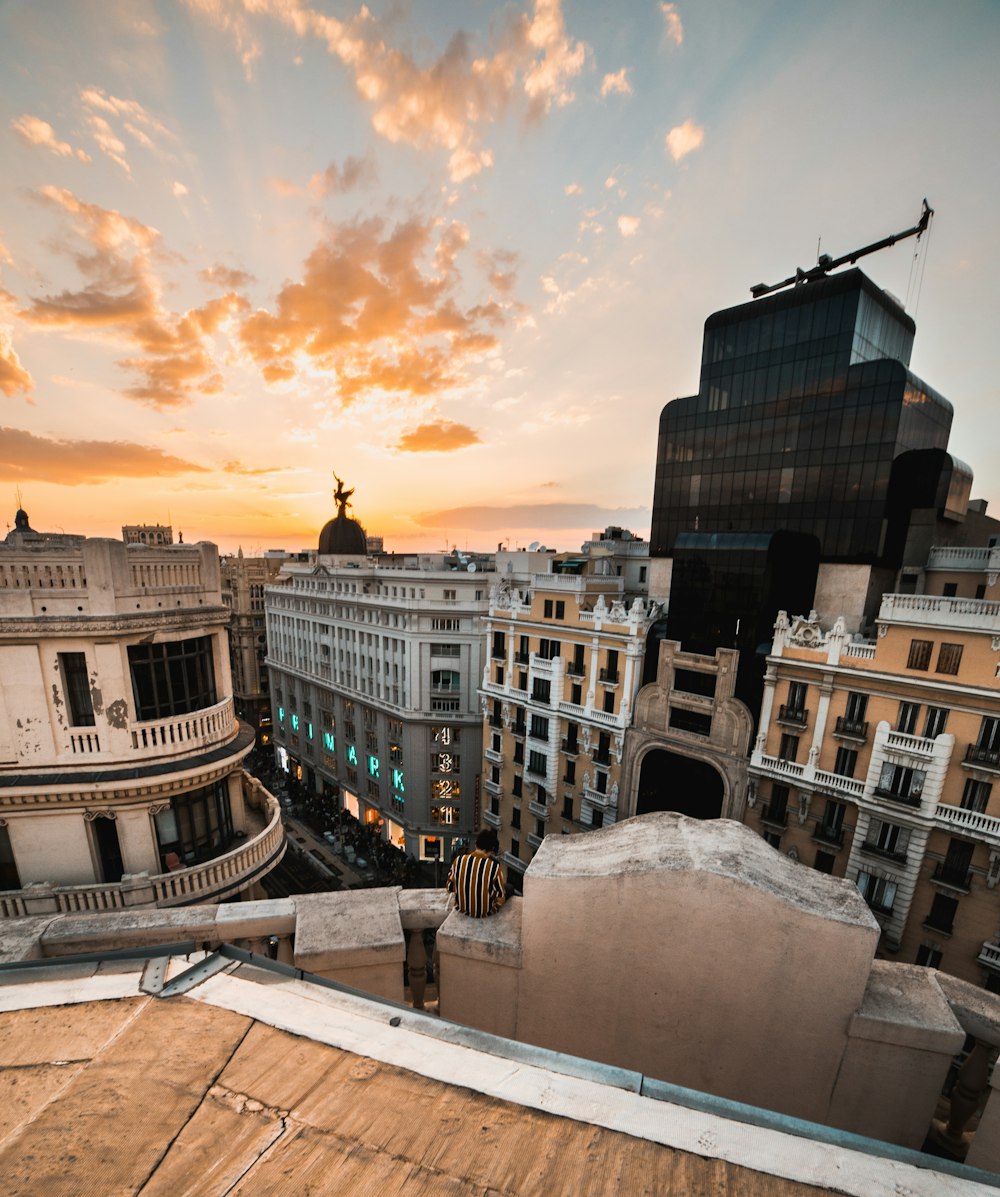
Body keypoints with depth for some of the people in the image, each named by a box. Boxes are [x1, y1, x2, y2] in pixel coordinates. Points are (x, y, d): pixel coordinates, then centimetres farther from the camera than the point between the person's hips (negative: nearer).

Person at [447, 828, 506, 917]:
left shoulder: (458, 860, -17)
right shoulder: (495, 866, -25)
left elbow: (450, 888, -4)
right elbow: (500, 896, -14)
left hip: (462, 908, 4)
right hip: (485, 912, -3)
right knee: (509, 887, 22)